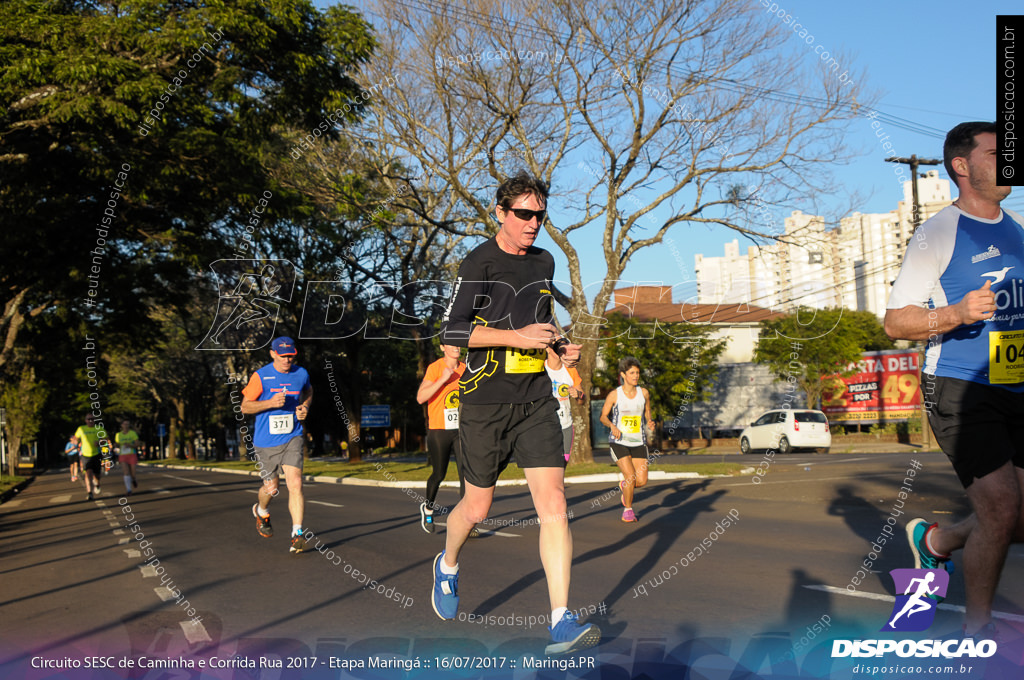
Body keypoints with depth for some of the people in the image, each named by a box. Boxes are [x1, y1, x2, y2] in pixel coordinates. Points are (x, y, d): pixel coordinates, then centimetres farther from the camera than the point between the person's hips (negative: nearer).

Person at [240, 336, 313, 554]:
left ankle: (297, 535, -13)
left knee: (295, 484, -15)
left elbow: (308, 392, 25)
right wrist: (270, 403, -22)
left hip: (292, 439, 1)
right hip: (266, 442, -1)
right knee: (271, 488, 10)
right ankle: (261, 511, 46)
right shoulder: (260, 377, -9)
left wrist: (305, 408, 3)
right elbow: (245, 407, -5)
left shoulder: (301, 374, 1)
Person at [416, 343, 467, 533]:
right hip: (439, 431, -4)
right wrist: (443, 379, -26)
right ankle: (427, 508, 33)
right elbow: (420, 398, -20)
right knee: (439, 474, 5)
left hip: (461, 431, 4)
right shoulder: (435, 368, -9)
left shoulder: (464, 368, 7)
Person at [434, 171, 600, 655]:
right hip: (485, 402, -4)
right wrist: (516, 335, -20)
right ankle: (448, 565, 42)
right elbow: (451, 330, -13)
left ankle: (561, 624, -8)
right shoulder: (480, 263, -7)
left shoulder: (544, 262, 12)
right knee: (477, 508, 8)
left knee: (553, 503, -9)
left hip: (536, 401, 4)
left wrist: (560, 345, 8)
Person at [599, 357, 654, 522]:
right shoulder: (614, 395, -7)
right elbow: (603, 416, 3)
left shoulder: (643, 392, 1)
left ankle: (623, 485, 32)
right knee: (630, 477, -15)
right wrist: (612, 426, -17)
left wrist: (650, 423, -6)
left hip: (638, 442, 3)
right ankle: (628, 509, 10)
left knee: (642, 481, -4)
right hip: (618, 442, -3)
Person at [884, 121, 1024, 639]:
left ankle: (934, 540, 32)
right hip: (959, 388, -7)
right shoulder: (938, 235, -5)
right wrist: (956, 314, -25)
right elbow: (895, 321, -9)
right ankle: (977, 626, 9)